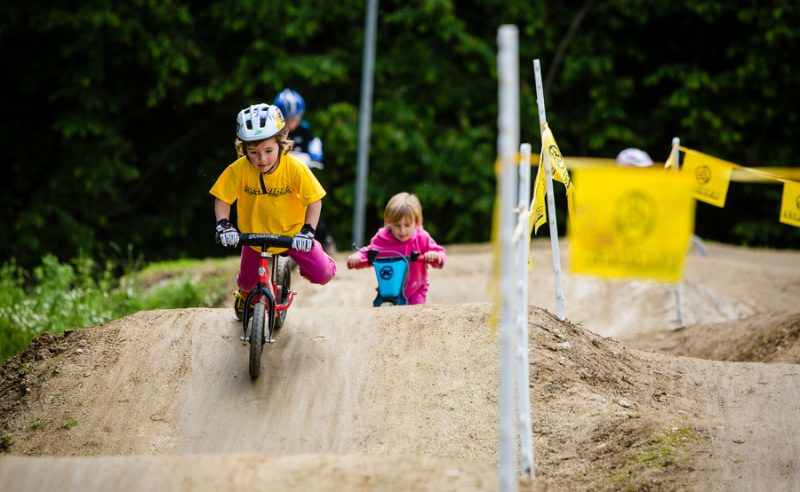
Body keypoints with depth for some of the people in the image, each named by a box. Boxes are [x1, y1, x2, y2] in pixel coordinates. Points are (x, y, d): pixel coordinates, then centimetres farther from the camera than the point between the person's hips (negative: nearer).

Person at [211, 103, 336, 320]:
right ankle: (243, 294, 55)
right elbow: (222, 199, -12)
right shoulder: (238, 170, -24)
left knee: (324, 273, -14)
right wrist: (223, 224, -27)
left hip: (291, 232, -1)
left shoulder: (295, 168, -27)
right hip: (254, 235, 1)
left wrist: (308, 229, -32)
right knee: (247, 283, 16)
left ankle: (300, 263, 22)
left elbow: (314, 201, -20)